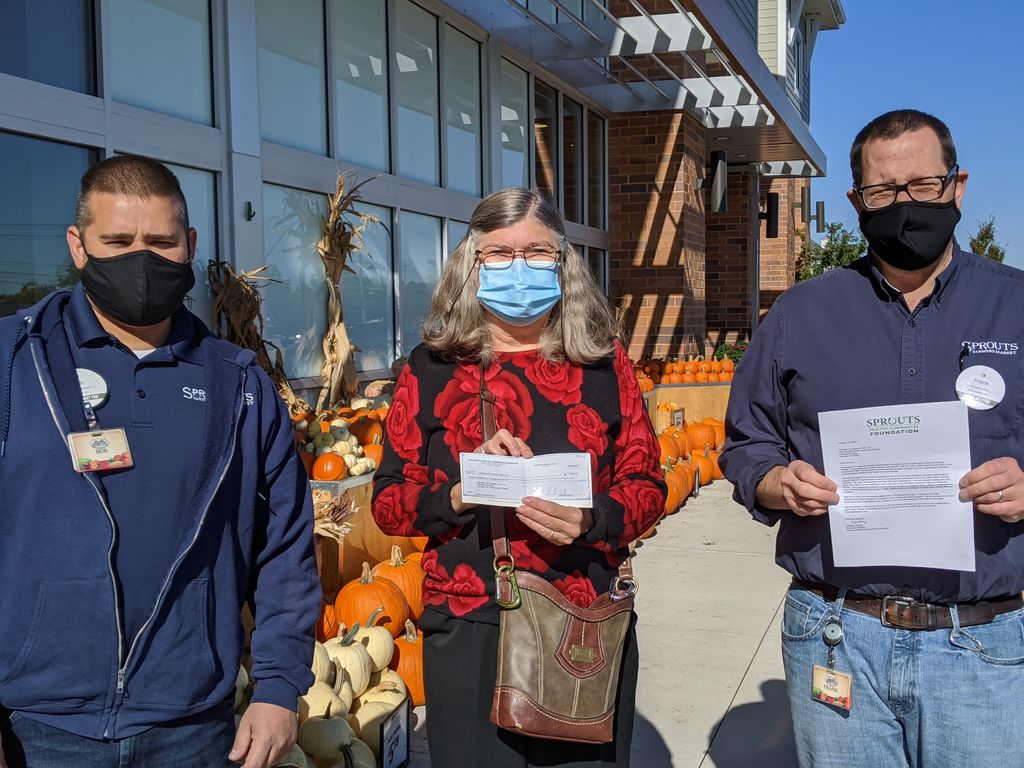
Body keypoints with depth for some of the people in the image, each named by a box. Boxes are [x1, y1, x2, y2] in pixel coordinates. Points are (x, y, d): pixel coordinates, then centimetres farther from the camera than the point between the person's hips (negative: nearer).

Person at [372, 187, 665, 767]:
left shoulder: (604, 361, 3)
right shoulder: (434, 366, 0)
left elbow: (648, 487, 4)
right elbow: (388, 501, 1)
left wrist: (591, 521, -17)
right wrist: (461, 493, -18)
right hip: (470, 632, -1)